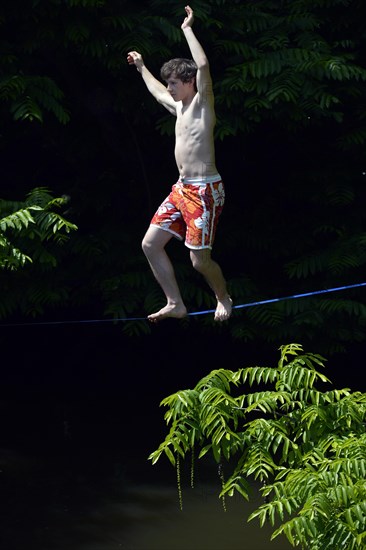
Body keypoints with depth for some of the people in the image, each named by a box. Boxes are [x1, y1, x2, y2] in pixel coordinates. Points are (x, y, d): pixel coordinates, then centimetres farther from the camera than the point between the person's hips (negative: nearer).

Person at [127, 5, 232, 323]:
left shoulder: (202, 103, -8)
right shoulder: (179, 107, 16)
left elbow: (203, 66, -25)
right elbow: (157, 93, 38)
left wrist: (188, 30, -18)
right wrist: (142, 68, 47)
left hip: (205, 191, -9)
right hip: (182, 189, 9)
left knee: (200, 260, -8)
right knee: (150, 244, 4)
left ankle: (224, 299, 19)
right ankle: (176, 305, 11)